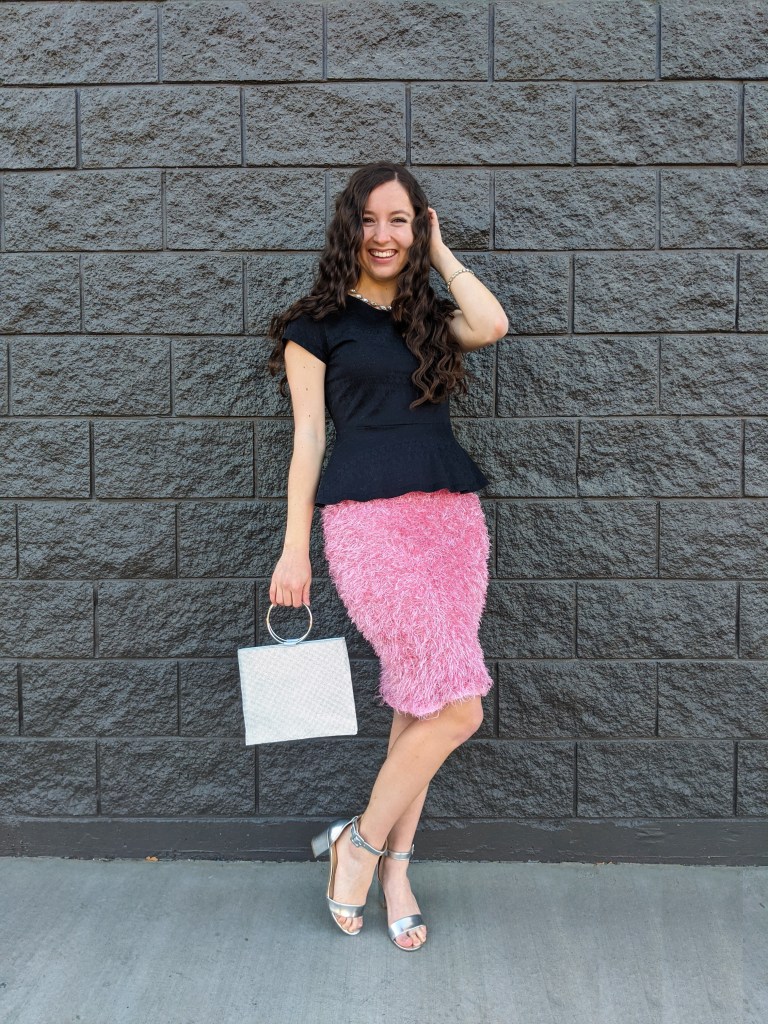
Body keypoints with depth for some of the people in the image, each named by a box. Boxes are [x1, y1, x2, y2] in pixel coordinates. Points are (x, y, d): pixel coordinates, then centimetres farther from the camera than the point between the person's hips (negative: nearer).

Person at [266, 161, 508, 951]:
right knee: (456, 707, -10)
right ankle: (361, 842, 12)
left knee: (419, 702, 8)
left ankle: (392, 865, 24)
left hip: (451, 515, 5)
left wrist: (440, 254, 9)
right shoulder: (317, 323, 6)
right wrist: (294, 549, -1)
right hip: (369, 521, -5)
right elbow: (308, 436, 2)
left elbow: (491, 326, -4)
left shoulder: (429, 317, 18)